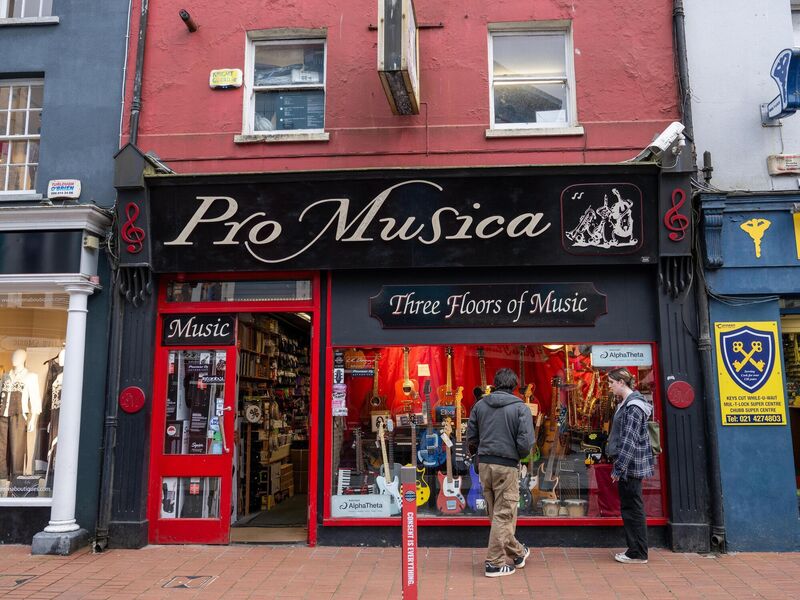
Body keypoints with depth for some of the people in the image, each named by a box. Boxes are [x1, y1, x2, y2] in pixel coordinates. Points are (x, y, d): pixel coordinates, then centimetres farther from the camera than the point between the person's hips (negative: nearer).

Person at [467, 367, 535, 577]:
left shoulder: (480, 405, 5)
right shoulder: (520, 407, -7)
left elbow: (471, 438, 5)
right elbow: (525, 443, -13)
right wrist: (518, 456, 6)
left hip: (484, 464, 5)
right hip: (506, 466, -5)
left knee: (497, 513, 18)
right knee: (503, 515, 5)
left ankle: (516, 552, 35)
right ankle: (495, 563, 10)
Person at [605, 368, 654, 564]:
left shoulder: (633, 406, -18)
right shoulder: (626, 403, 13)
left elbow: (630, 439, -22)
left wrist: (618, 467, -21)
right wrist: (618, 465, 19)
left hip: (631, 465, -10)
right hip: (627, 465, 10)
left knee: (633, 508, -1)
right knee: (628, 507, 15)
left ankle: (638, 553, 8)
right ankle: (634, 548, 23)